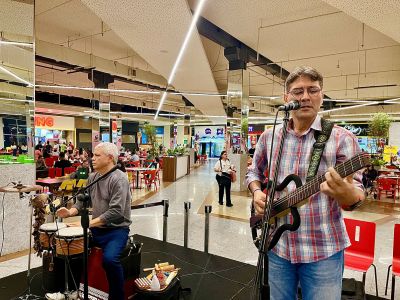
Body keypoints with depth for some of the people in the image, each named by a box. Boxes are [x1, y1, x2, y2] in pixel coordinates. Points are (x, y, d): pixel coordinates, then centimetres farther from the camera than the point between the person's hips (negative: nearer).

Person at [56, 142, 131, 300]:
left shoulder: (119, 179, -18)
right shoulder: (92, 177, 8)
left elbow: (116, 212, -26)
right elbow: (83, 201, 13)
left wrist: (88, 223, -27)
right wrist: (70, 212, -7)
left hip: (116, 229, -8)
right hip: (96, 228, 8)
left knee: (109, 258, -29)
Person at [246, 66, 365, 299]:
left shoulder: (342, 138, -7)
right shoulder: (269, 137, 4)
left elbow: (356, 191, -10)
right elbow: (254, 171, 17)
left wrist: (347, 193, -33)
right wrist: (257, 192, -4)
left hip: (323, 249, -3)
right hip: (277, 245, 3)